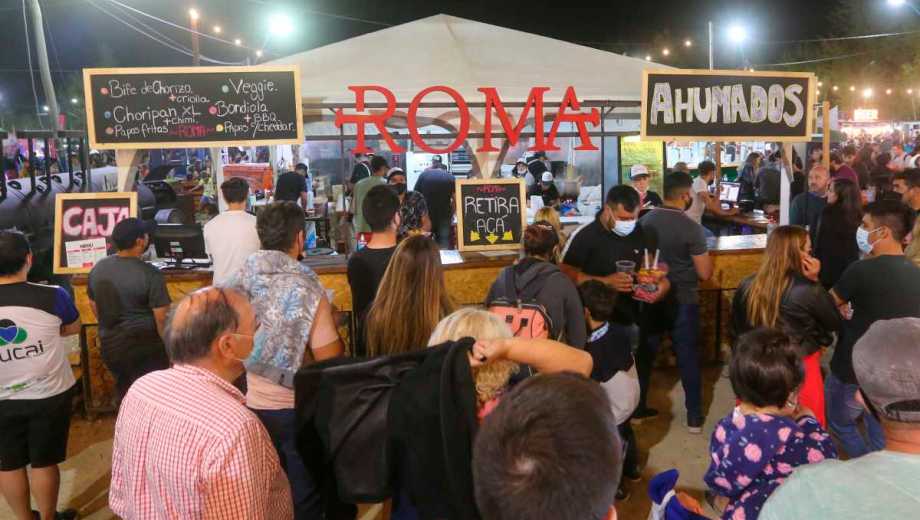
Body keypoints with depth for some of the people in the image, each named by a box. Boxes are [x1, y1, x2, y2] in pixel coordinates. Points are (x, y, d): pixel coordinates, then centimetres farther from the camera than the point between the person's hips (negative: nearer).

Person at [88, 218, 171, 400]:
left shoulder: (98, 268, 0)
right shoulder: (150, 274, -20)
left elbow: (93, 305, 12)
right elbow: (161, 318, -19)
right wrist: (169, 349, -7)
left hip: (110, 346, 6)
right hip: (144, 349, -6)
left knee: (124, 394, 22)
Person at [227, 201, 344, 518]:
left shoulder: (239, 282, -5)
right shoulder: (306, 290, -18)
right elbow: (330, 360, -17)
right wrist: (330, 325, -1)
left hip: (249, 405, 5)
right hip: (295, 408, -4)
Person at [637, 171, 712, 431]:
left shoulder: (646, 220, -3)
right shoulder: (691, 228, -17)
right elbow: (705, 273, -13)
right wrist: (706, 255, 7)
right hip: (683, 301, -4)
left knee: (645, 354, 14)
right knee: (688, 357, 8)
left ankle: (638, 408, 25)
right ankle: (694, 416, 16)